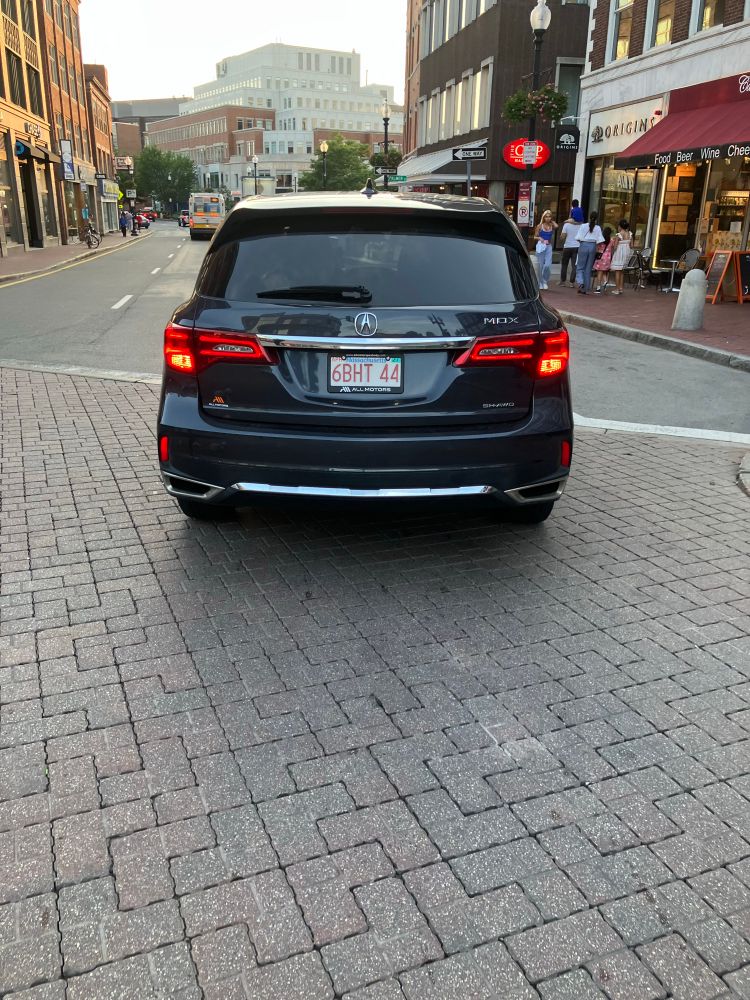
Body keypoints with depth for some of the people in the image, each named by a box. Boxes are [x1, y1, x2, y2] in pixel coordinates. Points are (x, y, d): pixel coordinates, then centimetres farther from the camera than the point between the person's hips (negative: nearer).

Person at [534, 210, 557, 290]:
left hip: (549, 247, 1)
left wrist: (552, 221, -1)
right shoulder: (540, 226, 1)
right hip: (541, 246, -1)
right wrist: (539, 238, -14)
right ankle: (540, 283, 14)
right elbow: (535, 236, 6)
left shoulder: (552, 226, 5)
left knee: (548, 265, -12)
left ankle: (545, 281, 8)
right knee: (540, 266, 2)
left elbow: (556, 226, -18)